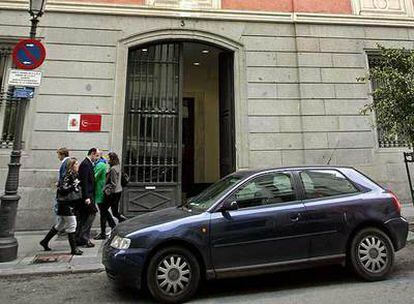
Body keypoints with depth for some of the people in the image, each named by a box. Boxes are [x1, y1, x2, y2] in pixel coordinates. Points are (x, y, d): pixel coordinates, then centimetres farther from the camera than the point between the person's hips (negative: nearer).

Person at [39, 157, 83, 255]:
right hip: (65, 204, -10)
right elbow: (62, 189, -23)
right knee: (72, 224, -5)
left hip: (70, 203, 10)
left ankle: (45, 241, 35)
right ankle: (73, 248, 2)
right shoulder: (68, 176, -17)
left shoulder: (74, 175, 10)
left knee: (60, 225, 19)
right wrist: (73, 186, -27)